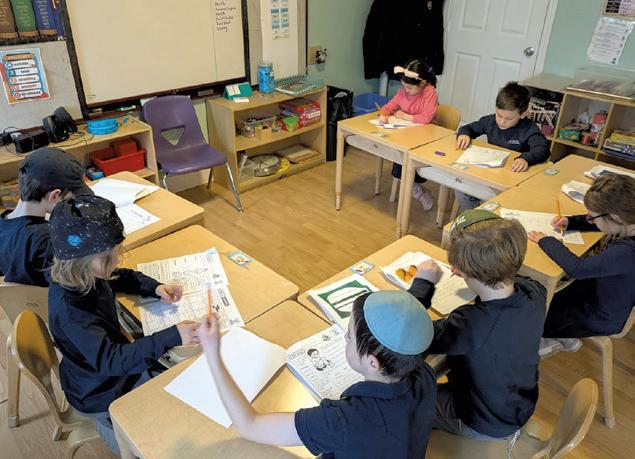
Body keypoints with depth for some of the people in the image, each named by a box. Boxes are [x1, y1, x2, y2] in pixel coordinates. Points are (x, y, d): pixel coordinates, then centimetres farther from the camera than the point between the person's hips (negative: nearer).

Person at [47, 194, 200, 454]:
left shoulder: (83, 274, -13)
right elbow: (109, 359, -40)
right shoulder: (69, 309, -36)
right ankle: (107, 422, 21)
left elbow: (122, 277, 7)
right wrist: (172, 337, -46)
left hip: (118, 361, 7)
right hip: (99, 393, -7)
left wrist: (155, 287, -11)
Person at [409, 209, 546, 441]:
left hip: (485, 426, -6)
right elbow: (510, 280, 5)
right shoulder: (535, 293, -22)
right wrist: (472, 271, -2)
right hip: (522, 408, 6)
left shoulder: (470, 325, -42)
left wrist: (422, 283, -19)